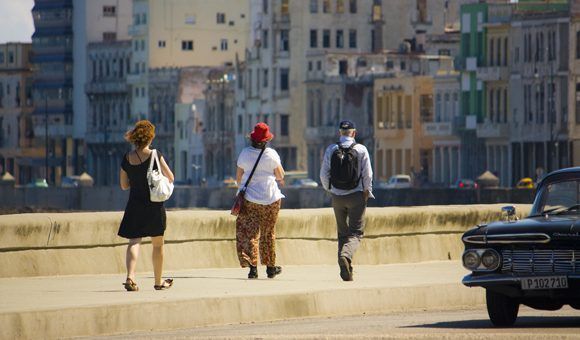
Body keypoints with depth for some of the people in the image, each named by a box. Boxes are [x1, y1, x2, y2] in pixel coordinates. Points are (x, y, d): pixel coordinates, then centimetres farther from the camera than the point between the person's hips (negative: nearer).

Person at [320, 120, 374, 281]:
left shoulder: (331, 150, 2)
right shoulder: (361, 150, -4)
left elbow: (324, 174, 2)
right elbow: (367, 175, -6)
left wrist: (329, 189, 19)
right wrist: (367, 192, 8)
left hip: (337, 196, 3)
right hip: (356, 195, -3)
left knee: (342, 232, 14)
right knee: (356, 232, 0)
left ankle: (345, 269, 10)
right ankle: (346, 256, -29)